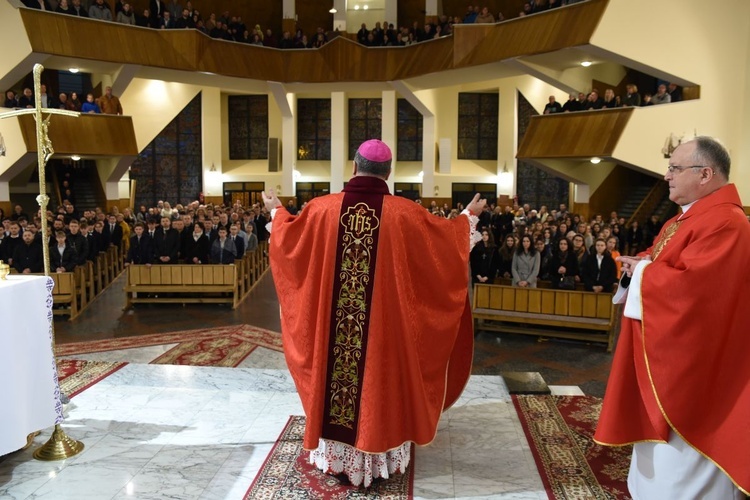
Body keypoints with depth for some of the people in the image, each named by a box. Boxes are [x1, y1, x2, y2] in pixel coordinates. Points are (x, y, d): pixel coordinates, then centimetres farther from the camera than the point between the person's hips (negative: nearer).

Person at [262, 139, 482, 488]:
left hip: (332, 322, 2)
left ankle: (337, 457, 29)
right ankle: (377, 458, 26)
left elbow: (287, 235, 11)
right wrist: (468, 216, 21)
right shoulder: (403, 213, -11)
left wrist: (276, 211, 31)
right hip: (386, 323, -1)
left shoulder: (323, 208, -6)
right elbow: (448, 238, 2)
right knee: (379, 376, 13)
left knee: (337, 372, 15)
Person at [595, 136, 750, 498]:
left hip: (690, 363, -10)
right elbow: (655, 262, 19)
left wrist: (641, 271, -14)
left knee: (682, 466, 1)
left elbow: (688, 287, -31)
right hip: (666, 354, 10)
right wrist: (636, 265, -5)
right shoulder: (681, 221, 12)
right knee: (660, 447, 21)